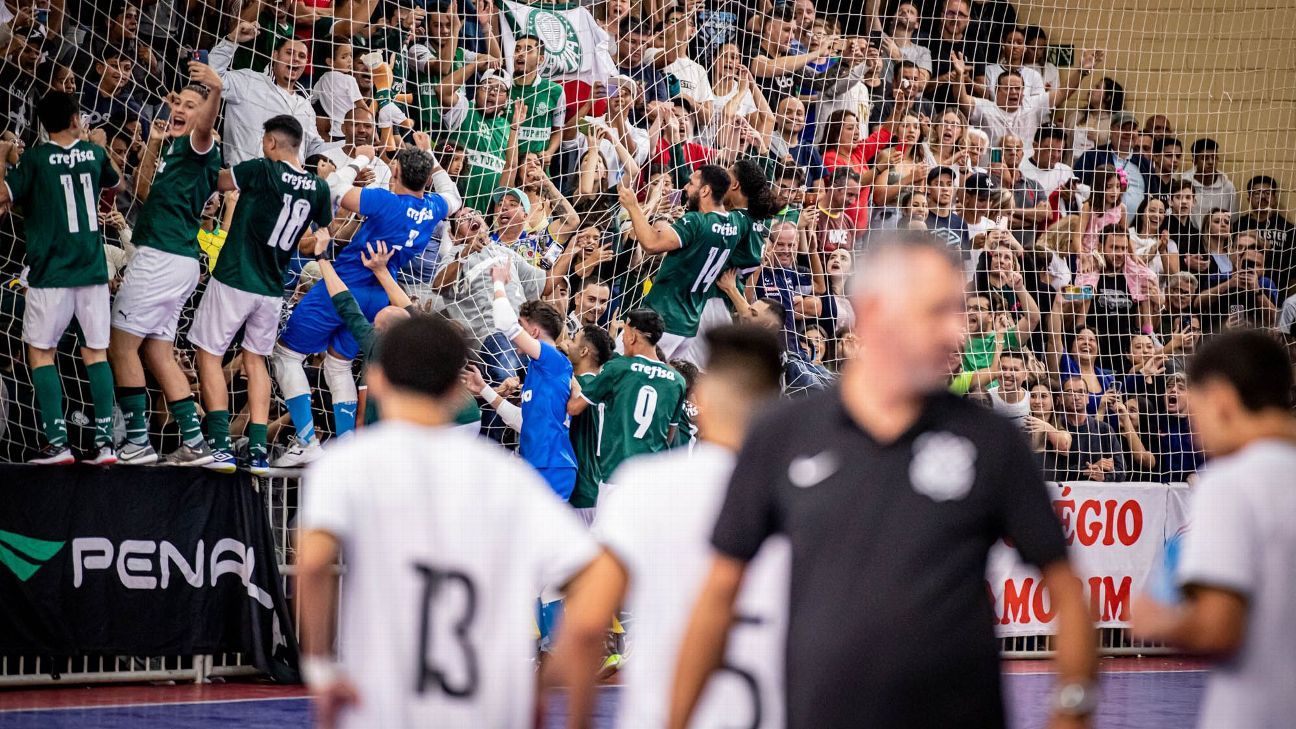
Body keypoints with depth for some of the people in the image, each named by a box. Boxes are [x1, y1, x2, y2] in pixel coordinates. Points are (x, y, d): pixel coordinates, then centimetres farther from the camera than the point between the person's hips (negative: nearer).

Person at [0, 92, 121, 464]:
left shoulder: (34, 159, -8)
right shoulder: (94, 153, 6)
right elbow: (115, 181, 27)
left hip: (51, 273, -3)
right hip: (93, 268, 3)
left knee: (41, 352, 6)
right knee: (96, 353, 7)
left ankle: (58, 442, -3)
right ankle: (104, 441, 0)